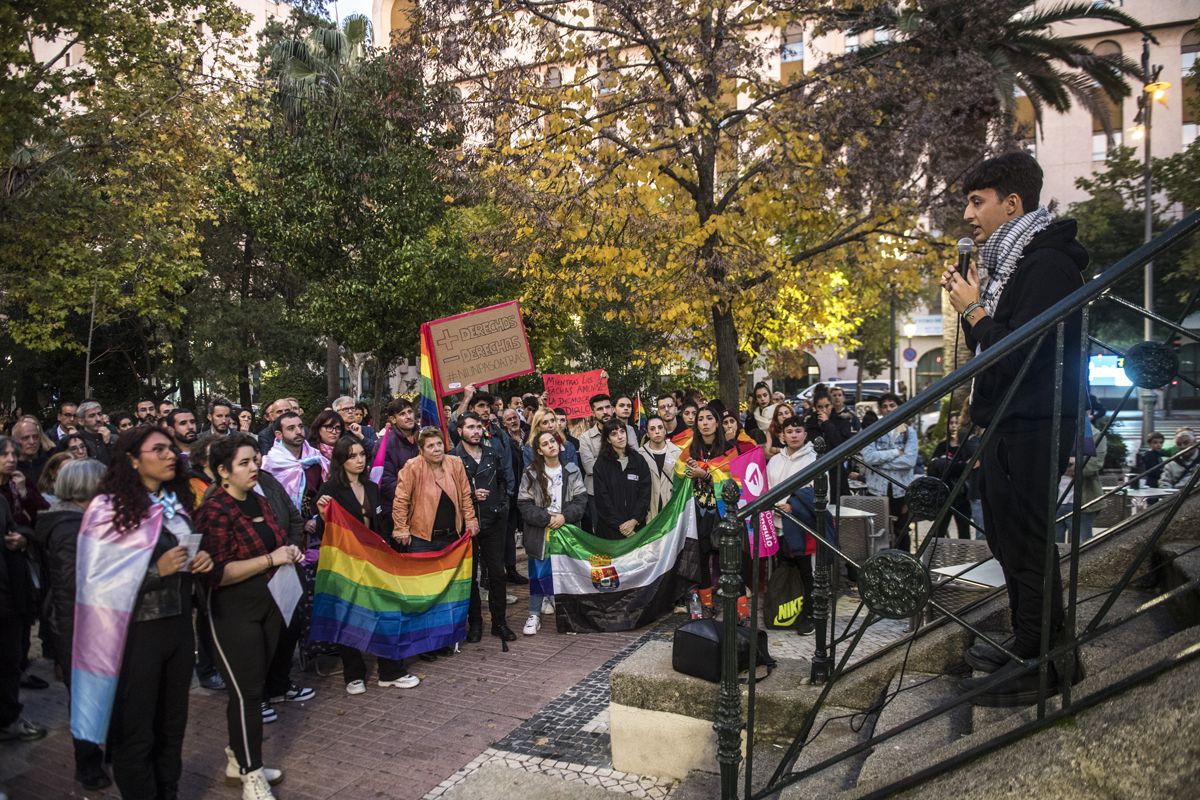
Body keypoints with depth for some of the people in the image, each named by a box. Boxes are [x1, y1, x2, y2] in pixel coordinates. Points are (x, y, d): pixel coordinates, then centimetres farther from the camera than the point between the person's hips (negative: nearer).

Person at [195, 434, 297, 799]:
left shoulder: (257, 501, 8)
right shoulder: (215, 511, -16)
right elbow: (218, 573, -21)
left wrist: (289, 552, 5)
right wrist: (271, 559, -22)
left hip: (267, 603, 8)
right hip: (233, 611, -7)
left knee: (254, 684, 15)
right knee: (246, 691, -2)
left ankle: (238, 756, 32)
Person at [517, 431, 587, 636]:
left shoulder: (572, 470, 4)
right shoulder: (531, 473, -3)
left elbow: (581, 500, 0)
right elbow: (524, 504, -6)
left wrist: (564, 516, -15)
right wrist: (546, 518, -15)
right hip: (540, 532, -2)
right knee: (538, 573, -1)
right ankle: (534, 614, 9)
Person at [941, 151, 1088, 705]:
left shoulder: (1048, 263, -14)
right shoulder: (1011, 262, 16)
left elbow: (1018, 352, -22)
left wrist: (974, 310, -11)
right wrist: (968, 307, 5)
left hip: (1033, 427, -10)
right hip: (1006, 425, 10)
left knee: (1027, 541, -5)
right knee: (1005, 536, 16)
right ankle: (1024, 643, 30)